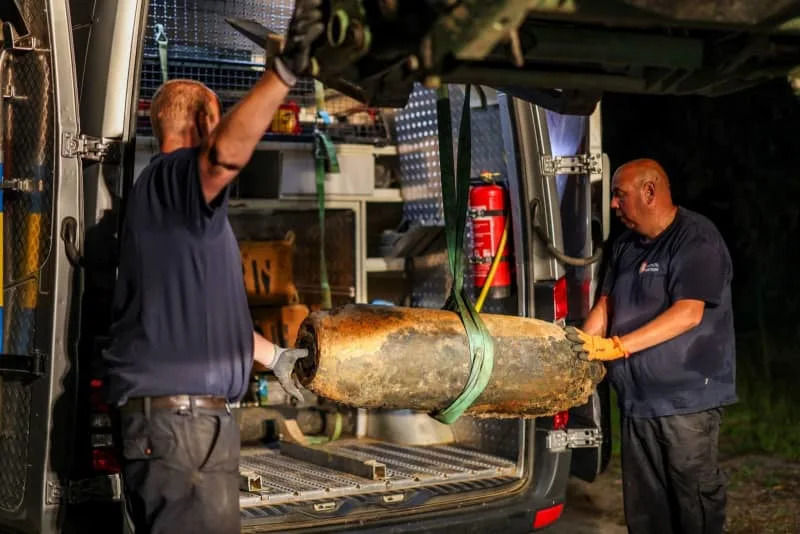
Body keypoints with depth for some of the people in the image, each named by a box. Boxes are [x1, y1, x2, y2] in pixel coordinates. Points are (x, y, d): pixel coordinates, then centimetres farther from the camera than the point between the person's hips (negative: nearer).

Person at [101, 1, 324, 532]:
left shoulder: (170, 197, 25)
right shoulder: (171, 177, -8)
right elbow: (226, 153, -33)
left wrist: (272, 355, 37)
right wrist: (285, 70, -43)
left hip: (191, 413, 11)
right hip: (179, 413, -11)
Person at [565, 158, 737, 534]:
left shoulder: (696, 239, -12)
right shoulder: (626, 245, 14)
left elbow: (688, 313, -22)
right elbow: (606, 302, 15)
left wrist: (617, 346, -26)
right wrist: (583, 346, -4)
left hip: (687, 396, -7)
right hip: (637, 397, 7)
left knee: (695, 497, 1)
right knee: (643, 503, 12)